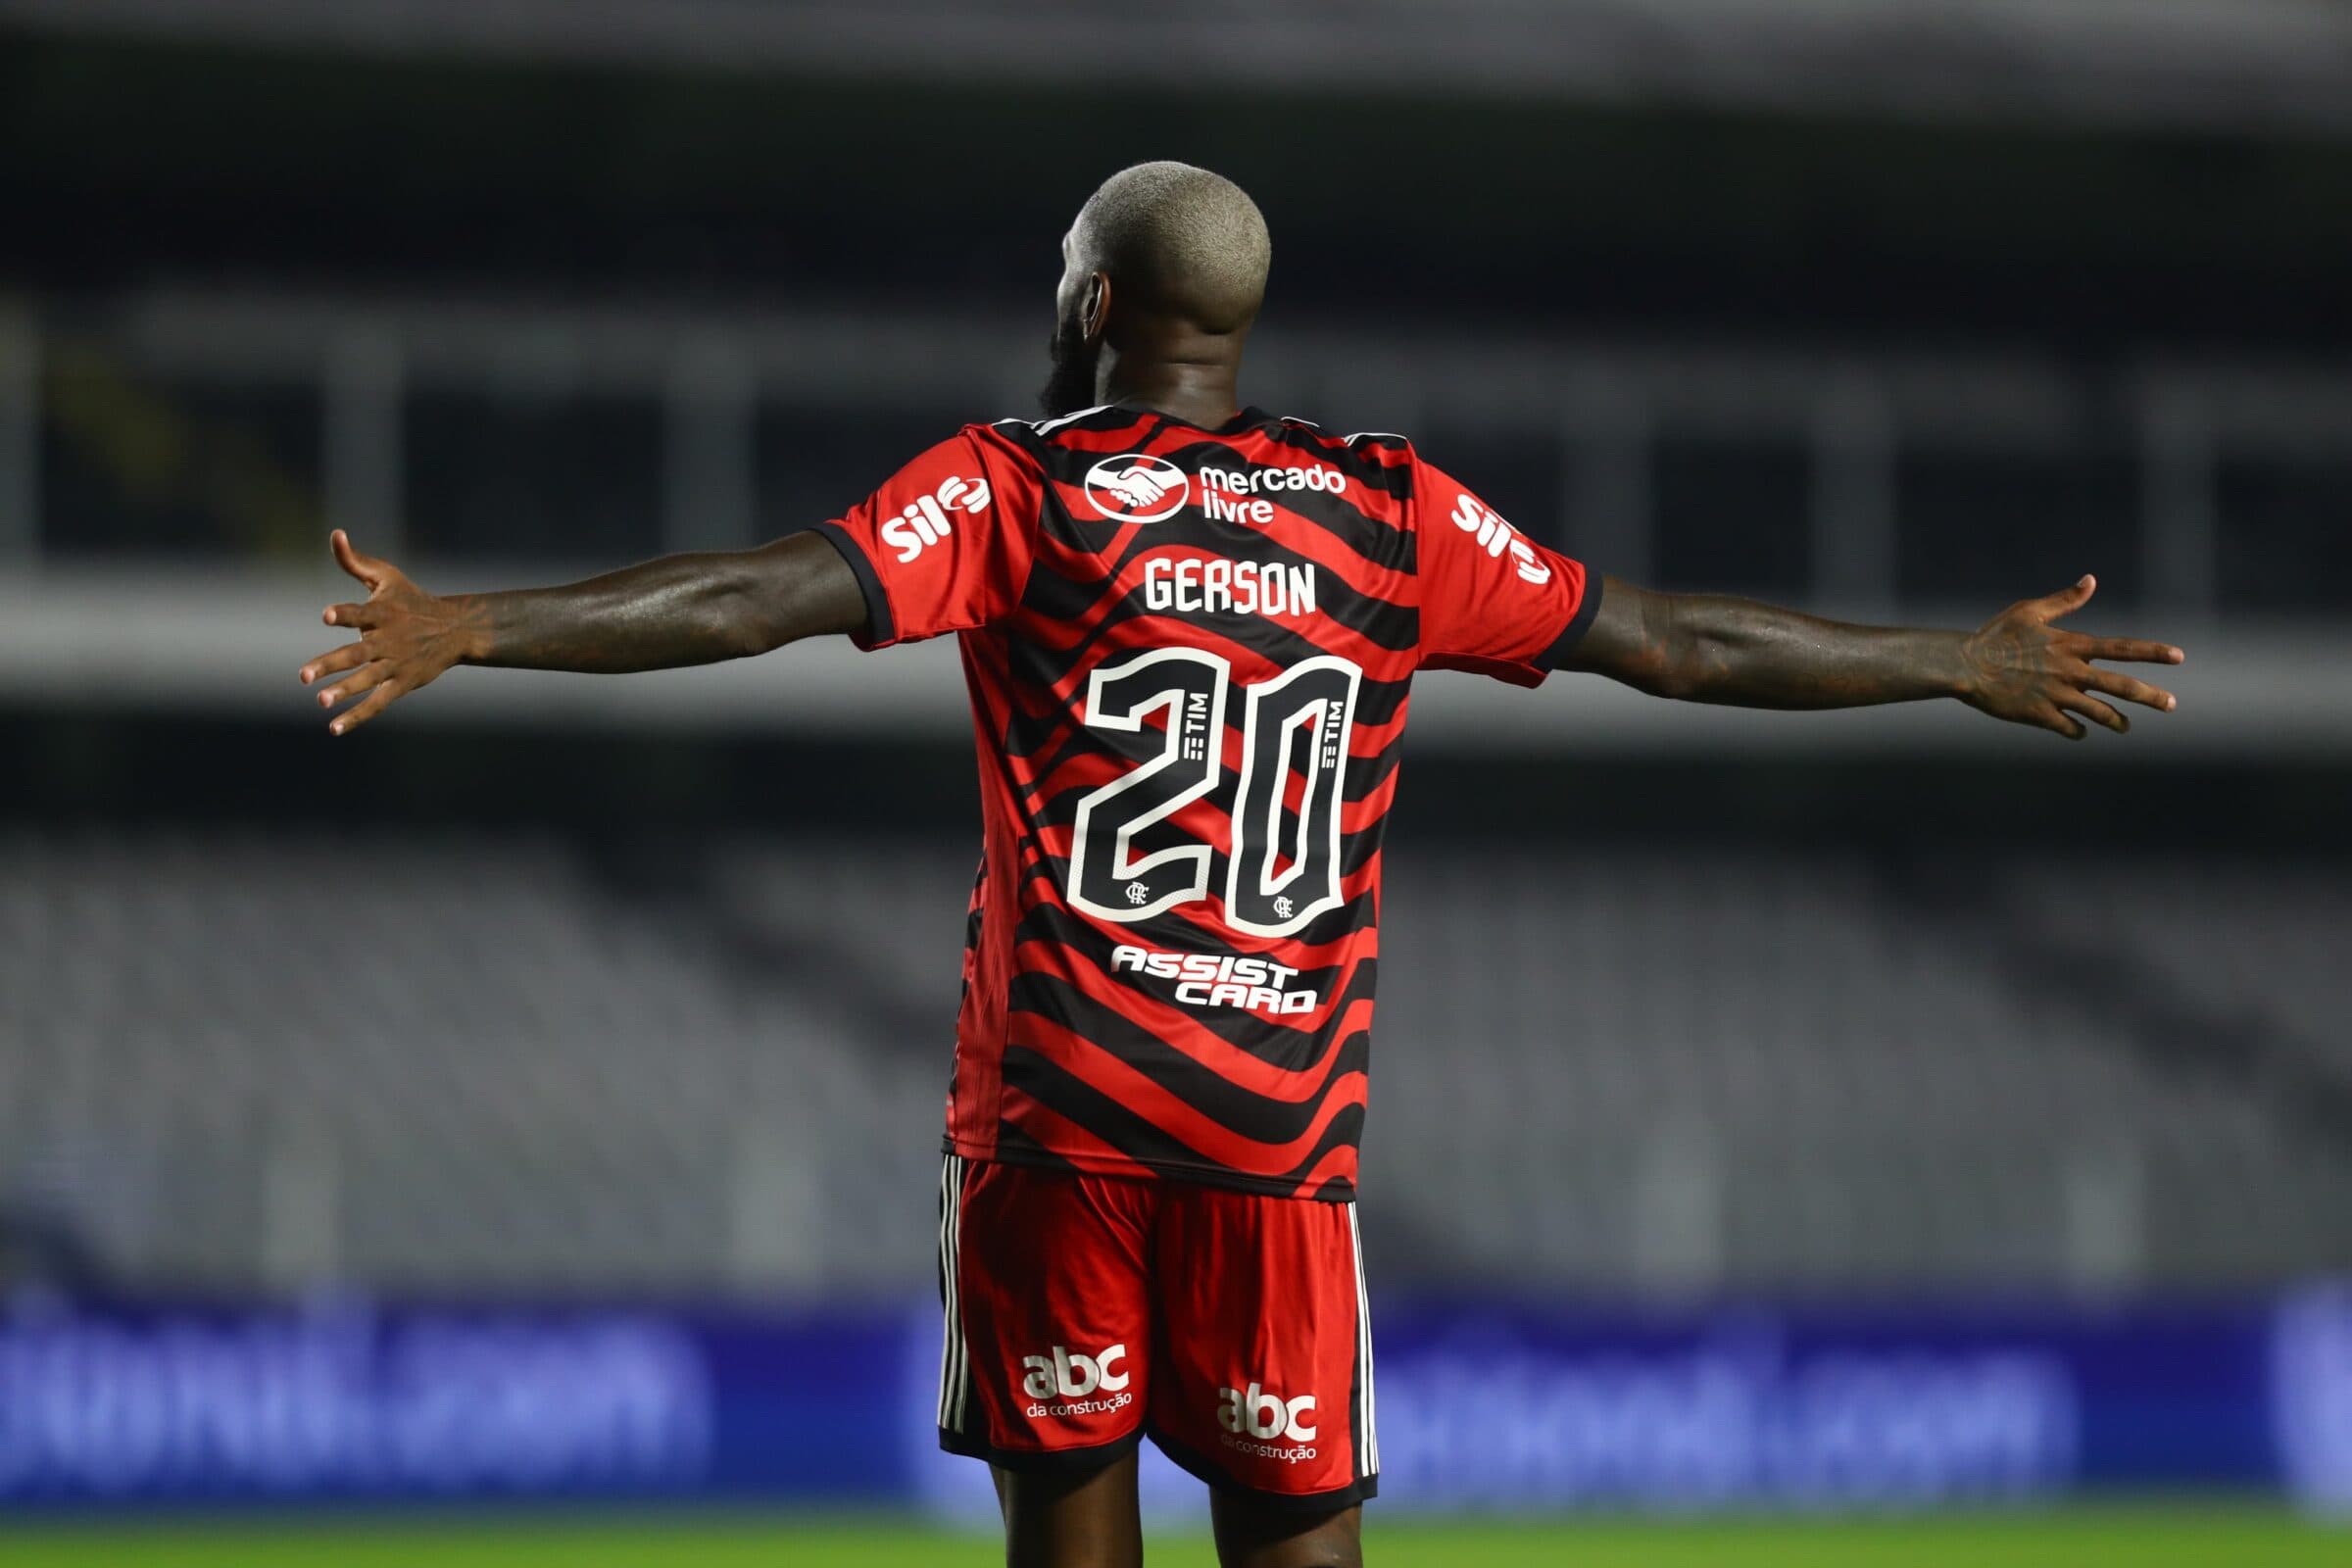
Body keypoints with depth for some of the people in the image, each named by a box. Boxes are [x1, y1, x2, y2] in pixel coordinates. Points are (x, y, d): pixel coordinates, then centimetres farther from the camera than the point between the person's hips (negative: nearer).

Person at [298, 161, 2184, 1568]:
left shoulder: (1018, 487, -1)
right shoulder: (1395, 513, 7)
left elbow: (769, 594, -13)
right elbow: (1675, 642, 12)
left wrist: (470, 629, -14)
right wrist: (1973, 666, 22)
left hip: (1054, 1114, -1)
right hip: (1287, 1123, 2)